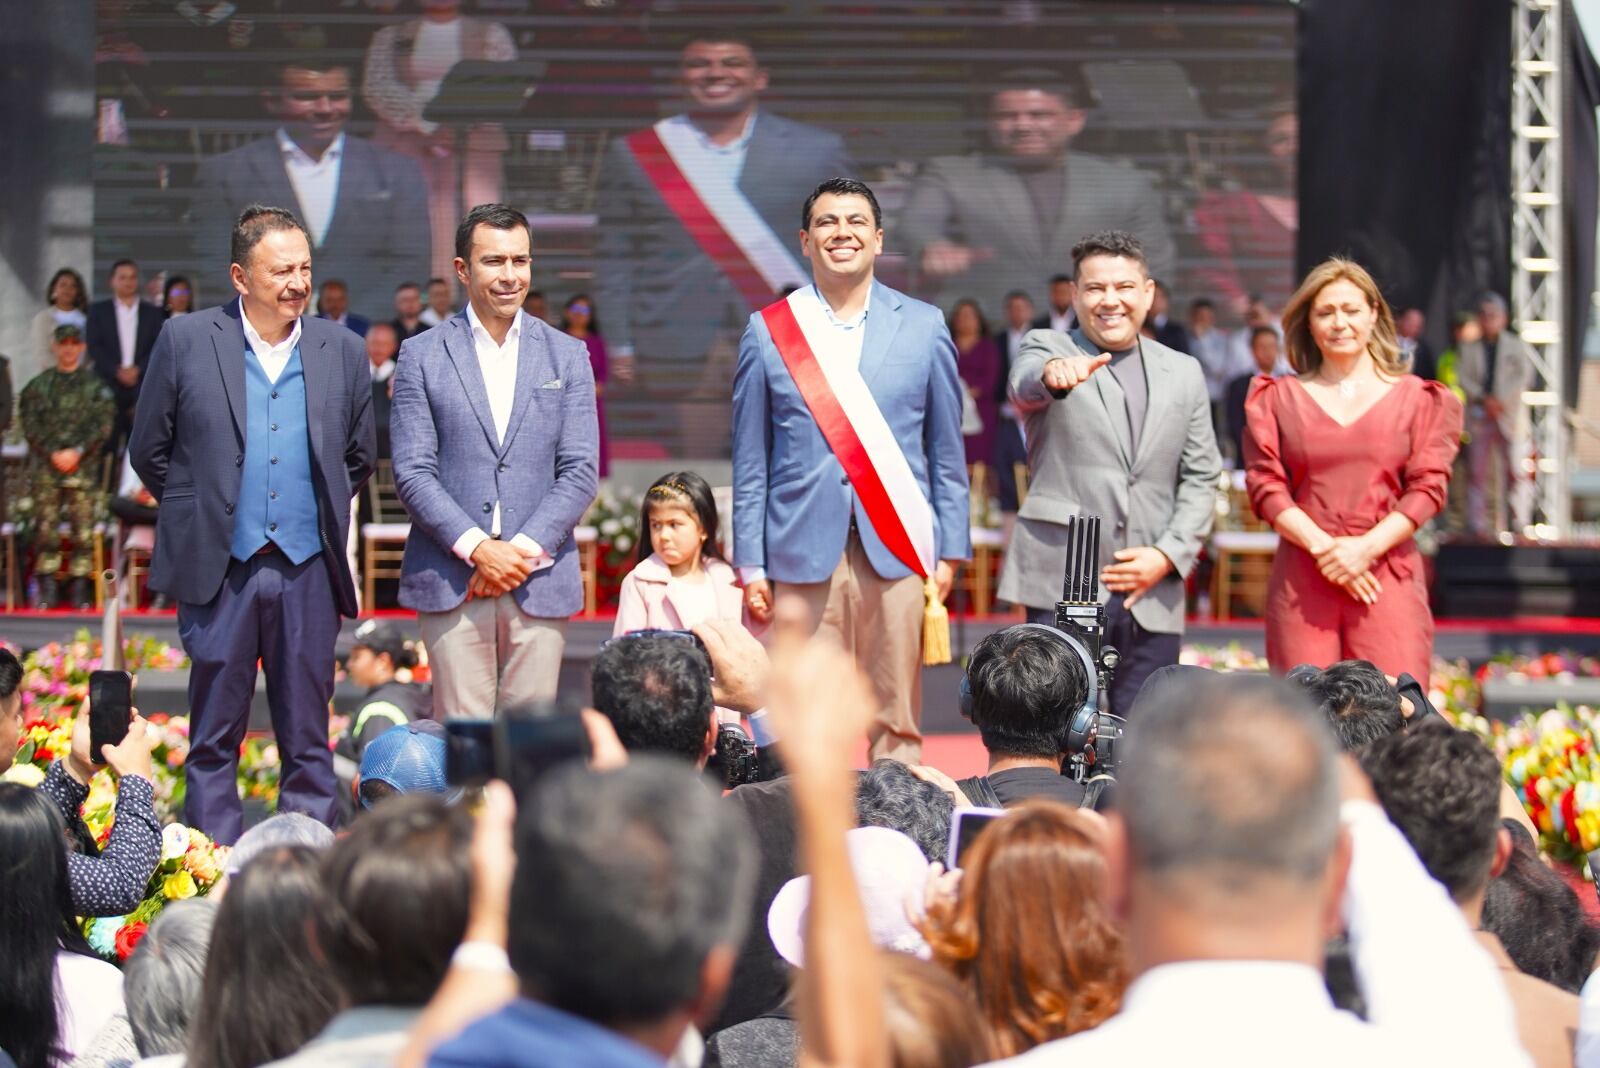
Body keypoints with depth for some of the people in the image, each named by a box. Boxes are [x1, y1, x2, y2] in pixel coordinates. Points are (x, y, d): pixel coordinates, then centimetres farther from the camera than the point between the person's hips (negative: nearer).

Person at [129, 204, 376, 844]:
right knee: (213, 741, 4)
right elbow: (149, 453, 7)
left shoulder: (341, 351, 6)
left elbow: (358, 459, 18)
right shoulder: (185, 342, 0)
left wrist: (322, 517, 13)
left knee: (307, 739, 6)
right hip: (219, 569, -2)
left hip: (307, 571, 2)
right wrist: (200, 513, 9)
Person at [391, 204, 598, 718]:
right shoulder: (421, 357, 6)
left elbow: (579, 470, 5)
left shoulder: (567, 356, 11)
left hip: (540, 579, 1)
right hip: (450, 579, -1)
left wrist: (525, 548, -9)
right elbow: (412, 472, -1)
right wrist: (477, 548, -13)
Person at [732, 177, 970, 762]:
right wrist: (750, 566, 3)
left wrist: (950, 551, 5)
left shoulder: (924, 326, 9)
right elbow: (750, 463, 8)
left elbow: (947, 453, 11)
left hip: (898, 550, 1)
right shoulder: (767, 331, 7)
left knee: (897, 721, 0)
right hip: (803, 553, 0)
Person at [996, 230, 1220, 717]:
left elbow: (1201, 478, 13)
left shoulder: (1183, 373, 15)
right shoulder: (1047, 349, 4)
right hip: (1063, 588, -3)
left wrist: (1169, 554, -2)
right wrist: (1052, 374, -45)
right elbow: (1024, 385, -20)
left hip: (1150, 593, 4)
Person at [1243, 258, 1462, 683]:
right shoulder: (1279, 398, 14)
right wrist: (1322, 546, -10)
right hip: (1302, 580, 1)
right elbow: (1265, 485, 4)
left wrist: (1366, 547, -11)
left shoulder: (1415, 398, 11)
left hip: (1389, 575, -1)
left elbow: (1429, 487, 3)